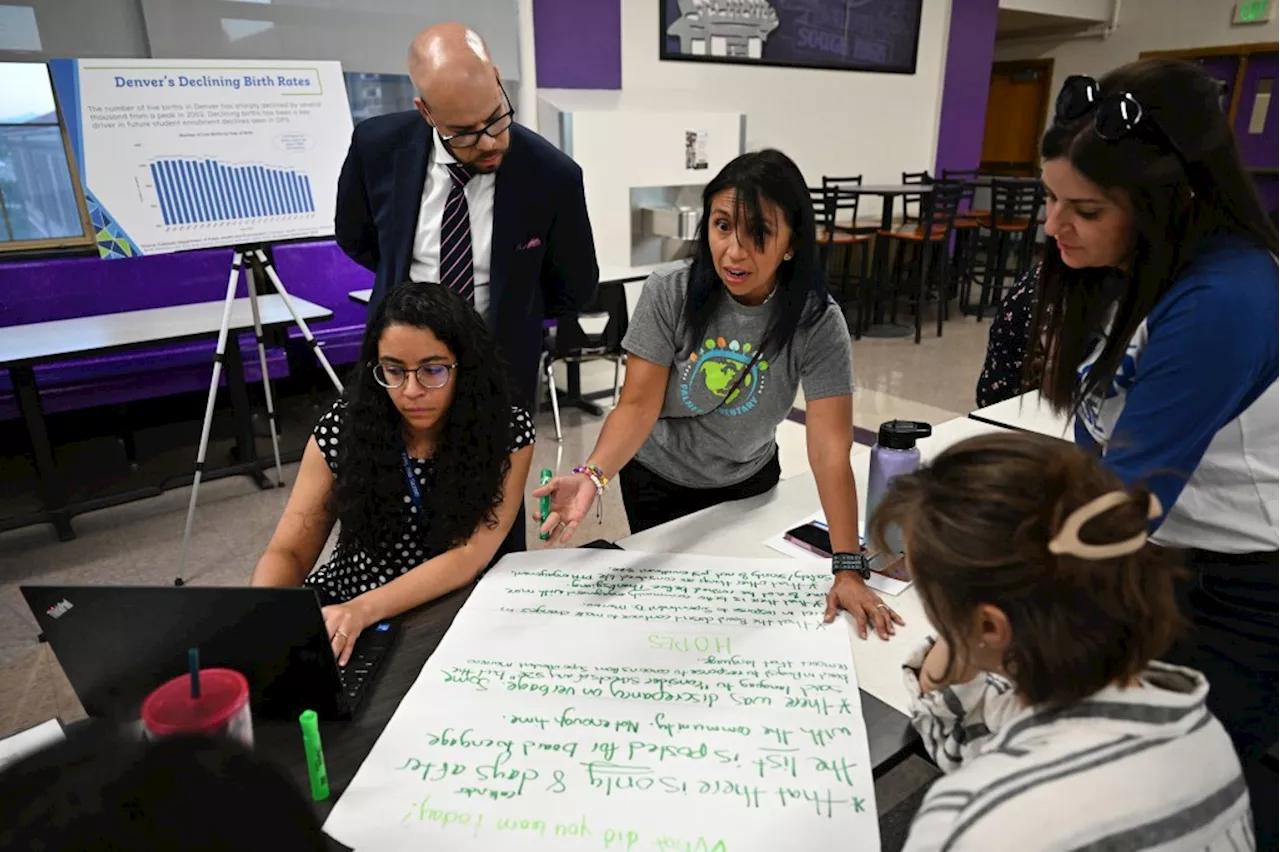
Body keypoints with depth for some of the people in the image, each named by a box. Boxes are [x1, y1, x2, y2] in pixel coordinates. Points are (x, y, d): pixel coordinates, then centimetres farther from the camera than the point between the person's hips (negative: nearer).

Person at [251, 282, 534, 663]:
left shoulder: (507, 432, -14)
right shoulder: (343, 427, -9)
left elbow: (470, 555, -22)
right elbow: (287, 552, -6)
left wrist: (363, 610, -37)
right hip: (341, 609, 2)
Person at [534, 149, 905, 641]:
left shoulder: (817, 322, -24)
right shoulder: (668, 292, -23)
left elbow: (830, 448, -27)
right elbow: (639, 405, -25)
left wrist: (848, 568, -31)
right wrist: (593, 476, -43)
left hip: (748, 483, 1)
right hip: (658, 481, 0)